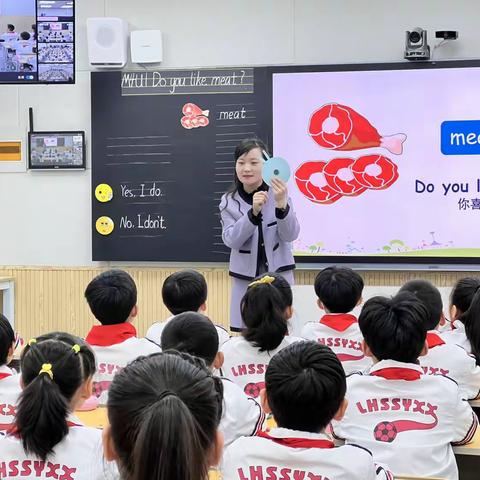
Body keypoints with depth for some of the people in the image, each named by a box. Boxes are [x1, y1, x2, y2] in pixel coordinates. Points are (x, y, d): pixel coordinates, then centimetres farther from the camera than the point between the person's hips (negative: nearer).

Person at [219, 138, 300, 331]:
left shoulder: (278, 194, -5)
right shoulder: (229, 201, -1)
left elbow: (290, 235, -12)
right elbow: (231, 240, -12)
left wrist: (282, 205, -30)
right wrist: (253, 212, -26)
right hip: (245, 278, 1)